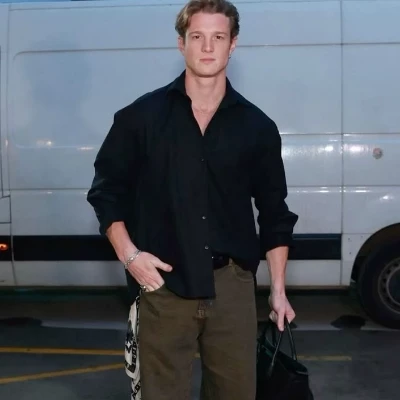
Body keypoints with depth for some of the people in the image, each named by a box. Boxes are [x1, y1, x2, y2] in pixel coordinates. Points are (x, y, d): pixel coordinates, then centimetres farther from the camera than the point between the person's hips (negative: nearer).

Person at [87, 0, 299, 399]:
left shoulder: (257, 126, 4)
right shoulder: (142, 115, 0)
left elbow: (275, 213, 9)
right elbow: (106, 190, 6)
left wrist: (278, 289, 7)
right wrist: (128, 254, -8)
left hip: (233, 285, 2)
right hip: (163, 285, -1)